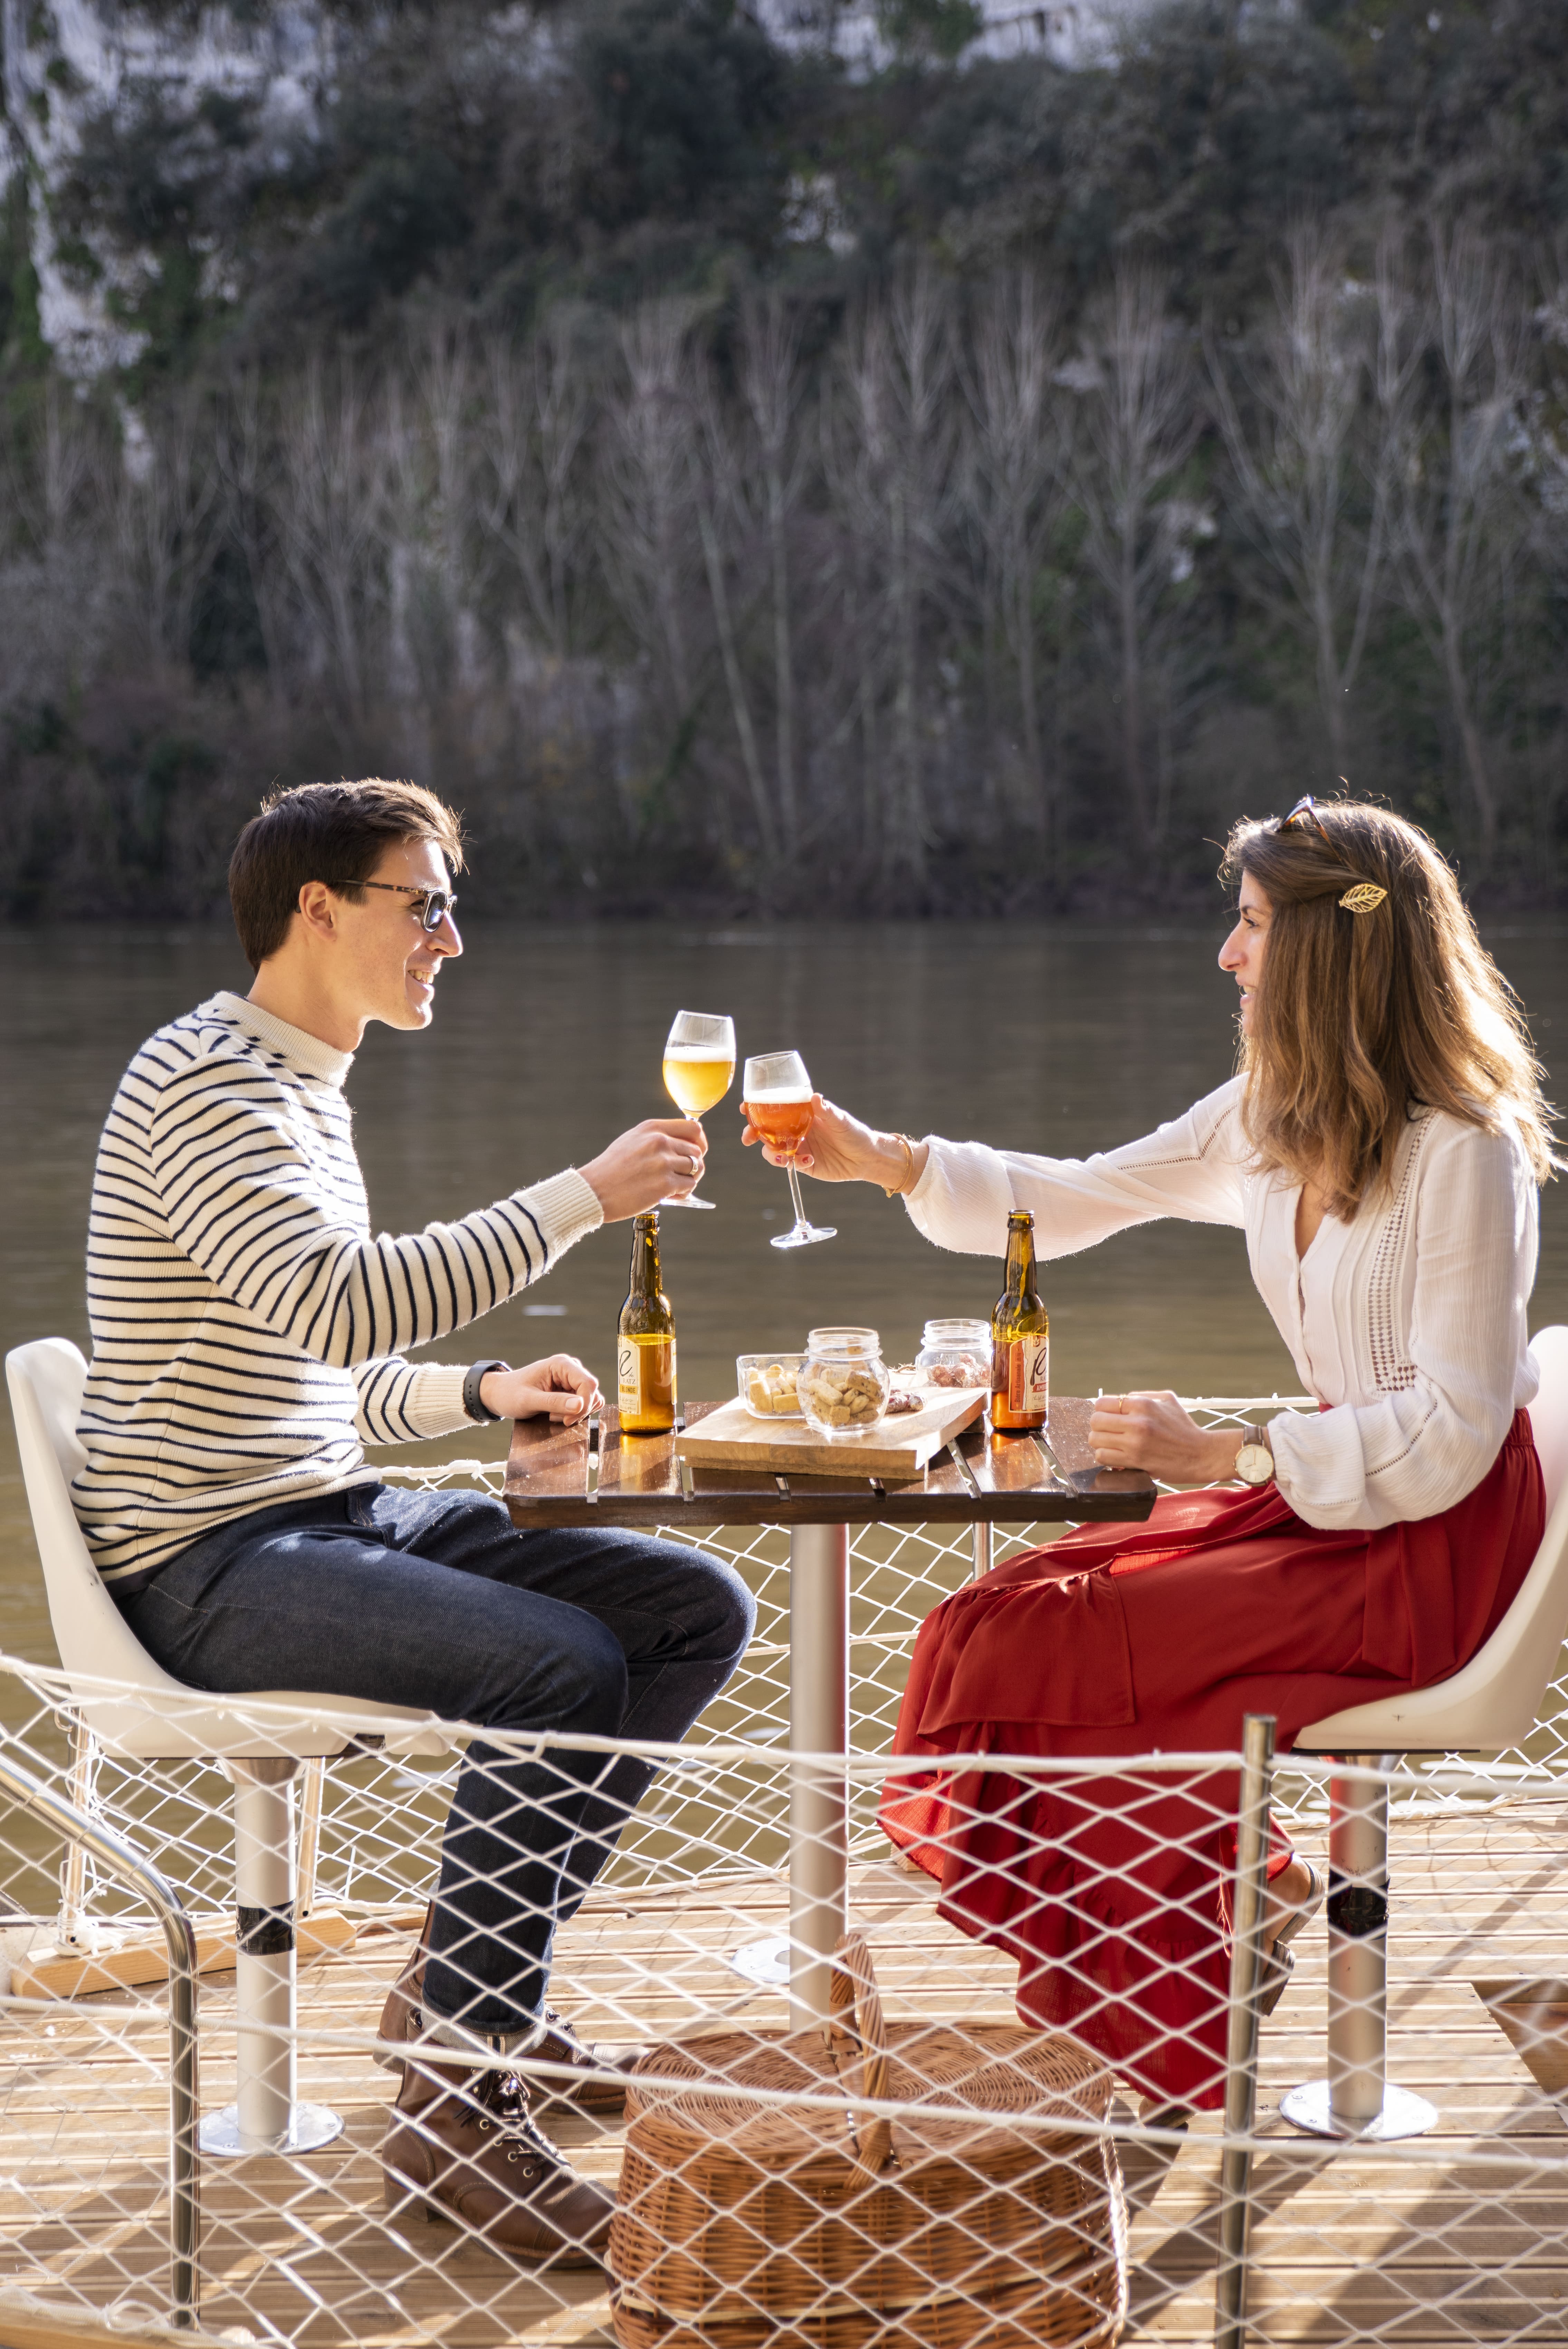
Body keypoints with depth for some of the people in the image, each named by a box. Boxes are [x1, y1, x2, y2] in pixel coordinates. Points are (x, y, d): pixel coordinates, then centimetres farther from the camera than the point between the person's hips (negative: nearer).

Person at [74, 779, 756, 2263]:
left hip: (337, 1515, 10)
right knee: (560, 1665, -29)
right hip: (209, 1564, -10)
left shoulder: (304, 1087, 19)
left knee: (699, 1609, 0)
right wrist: (586, 1196, -24)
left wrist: (481, 1393, 6)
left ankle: (468, 1981, 8)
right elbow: (340, 1306, -29)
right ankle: (453, 2109, -21)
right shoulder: (202, 1082, -13)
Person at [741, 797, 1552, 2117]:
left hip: (1436, 1554, -8)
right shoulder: (1274, 1120, 8)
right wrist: (883, 1161, 10)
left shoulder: (1462, 1156, -18)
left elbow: (1446, 1439, -20)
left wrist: (1220, 1455, -21)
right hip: (1321, 1504, 8)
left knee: (1041, 1651, -17)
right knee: (1003, 1614, -10)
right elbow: (1077, 1202, 19)